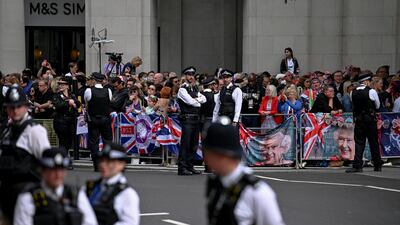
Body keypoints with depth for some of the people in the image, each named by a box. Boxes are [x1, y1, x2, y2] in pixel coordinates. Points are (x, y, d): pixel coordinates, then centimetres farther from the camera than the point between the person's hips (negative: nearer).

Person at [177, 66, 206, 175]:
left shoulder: (195, 89, 19)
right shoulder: (182, 89, -6)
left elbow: (204, 99, 7)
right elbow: (190, 101, -16)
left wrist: (196, 99, -9)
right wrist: (198, 103, 1)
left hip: (196, 119, 8)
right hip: (187, 118, -8)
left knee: (194, 144, 10)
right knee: (185, 144, -10)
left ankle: (190, 166, 16)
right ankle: (182, 168, -9)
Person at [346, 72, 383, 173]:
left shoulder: (353, 93, 1)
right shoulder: (371, 92, -10)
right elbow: (378, 106, 2)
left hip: (358, 120, 3)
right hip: (370, 120, -3)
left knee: (359, 142, 3)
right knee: (374, 143, 8)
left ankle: (357, 165, -9)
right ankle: (377, 165, 18)